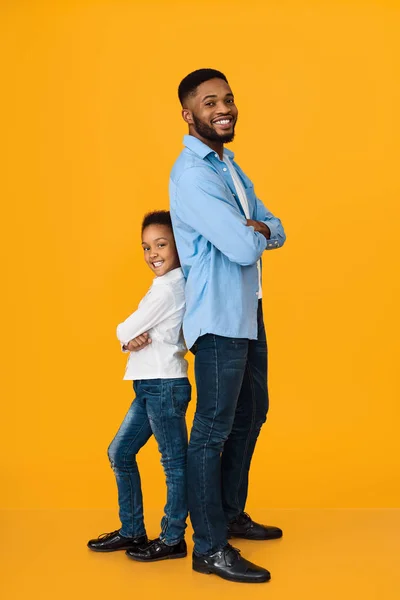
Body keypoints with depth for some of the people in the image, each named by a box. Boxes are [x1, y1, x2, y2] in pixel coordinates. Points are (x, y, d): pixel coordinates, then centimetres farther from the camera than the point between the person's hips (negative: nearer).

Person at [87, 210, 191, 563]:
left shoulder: (167, 287, -14)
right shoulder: (169, 285, 17)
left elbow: (124, 331, -14)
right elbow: (130, 332, 14)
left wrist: (128, 335, 7)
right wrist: (132, 339, -8)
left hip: (164, 385, -11)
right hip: (151, 386, 11)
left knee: (174, 461, 1)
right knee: (120, 452, 14)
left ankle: (173, 540, 12)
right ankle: (132, 532, 24)